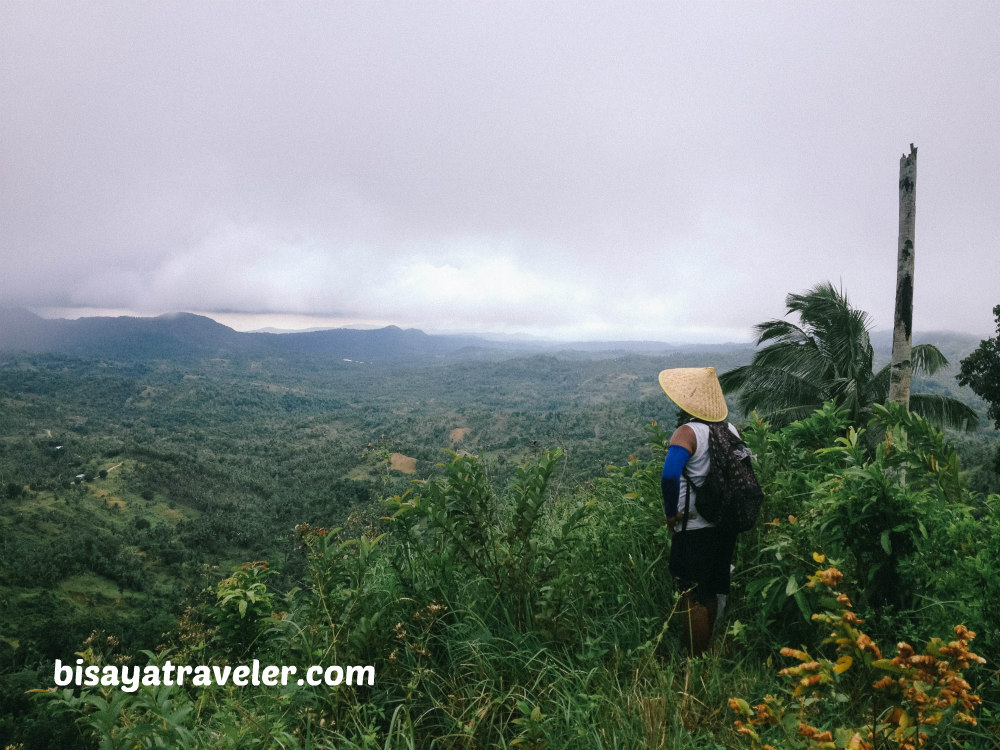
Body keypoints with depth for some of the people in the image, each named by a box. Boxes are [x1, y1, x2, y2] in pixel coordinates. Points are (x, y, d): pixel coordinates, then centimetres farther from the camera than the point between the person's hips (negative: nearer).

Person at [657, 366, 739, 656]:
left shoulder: (688, 432, -19)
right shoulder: (730, 430, 5)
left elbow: (670, 475, -33)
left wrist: (671, 513, -19)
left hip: (694, 529, -8)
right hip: (727, 527, 8)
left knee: (694, 600, 4)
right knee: (712, 594, 21)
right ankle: (710, 652, 36)